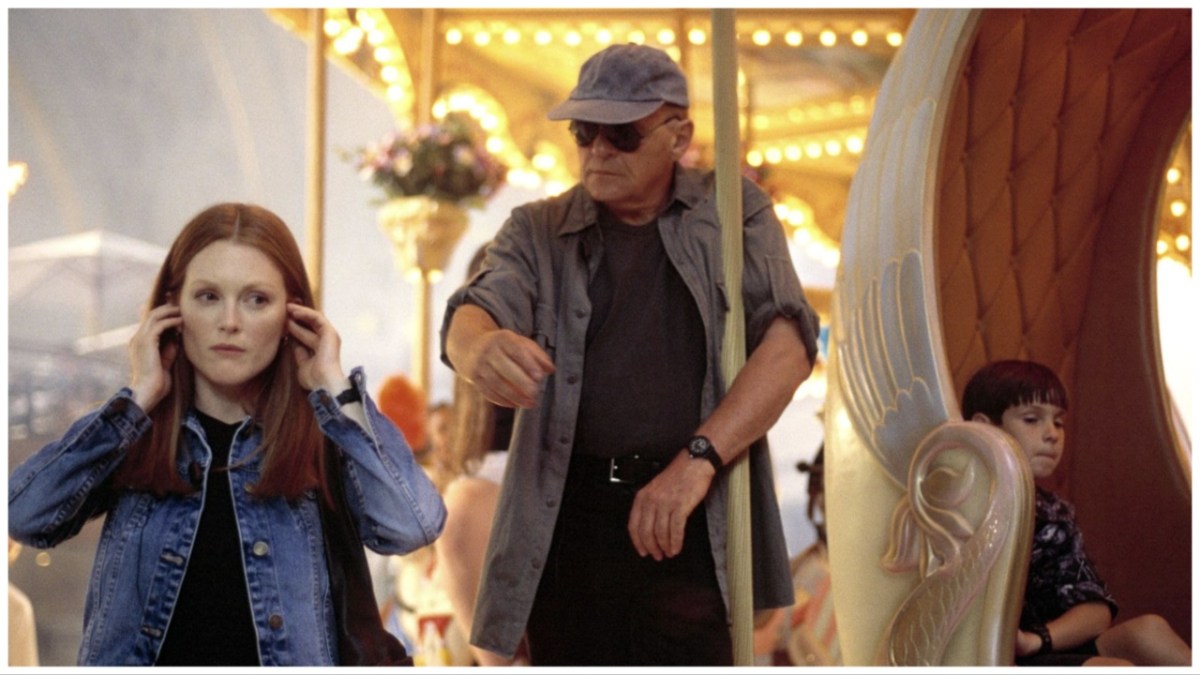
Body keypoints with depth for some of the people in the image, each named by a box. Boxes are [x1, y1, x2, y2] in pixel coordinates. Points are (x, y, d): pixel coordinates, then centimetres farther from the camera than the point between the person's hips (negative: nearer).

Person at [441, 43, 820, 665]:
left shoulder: (735, 213, 8)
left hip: (695, 521, -2)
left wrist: (697, 460, -16)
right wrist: (482, 348, -34)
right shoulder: (538, 231, 11)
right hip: (566, 516, 2)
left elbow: (788, 339, -4)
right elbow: (479, 307, -7)